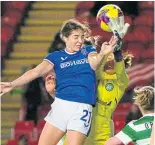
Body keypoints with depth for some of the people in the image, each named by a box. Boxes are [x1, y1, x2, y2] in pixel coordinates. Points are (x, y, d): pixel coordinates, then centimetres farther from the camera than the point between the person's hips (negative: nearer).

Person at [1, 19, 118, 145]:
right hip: (61, 105, 2)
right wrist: (12, 84, -18)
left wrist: (102, 54, -36)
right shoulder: (56, 57, 9)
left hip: (82, 108, -2)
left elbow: (93, 65, -12)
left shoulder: (88, 51, 10)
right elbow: (36, 72, -3)